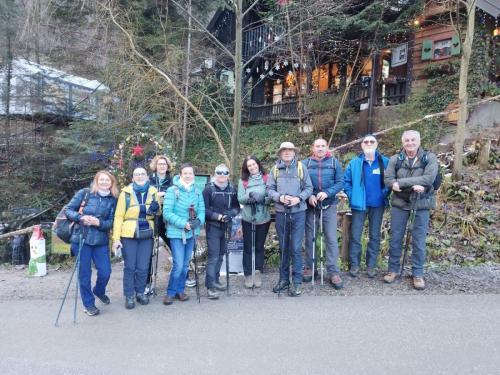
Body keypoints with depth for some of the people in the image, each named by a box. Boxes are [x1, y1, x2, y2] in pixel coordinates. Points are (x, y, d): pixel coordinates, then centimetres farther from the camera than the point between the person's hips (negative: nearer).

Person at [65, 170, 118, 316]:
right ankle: (88, 304, 24)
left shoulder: (113, 200, 2)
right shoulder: (84, 193, -4)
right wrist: (80, 218, -19)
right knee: (84, 273, 5)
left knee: (105, 272, 3)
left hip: (101, 241, 2)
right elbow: (68, 210, -2)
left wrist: (98, 222, -20)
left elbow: (111, 223, 0)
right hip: (81, 239, -2)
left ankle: (99, 291, 36)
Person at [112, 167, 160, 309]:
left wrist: (155, 209, -7)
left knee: (143, 267, 8)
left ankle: (140, 292, 27)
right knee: (130, 267, 4)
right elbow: (118, 216, -7)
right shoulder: (126, 193, -6)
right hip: (128, 235, -3)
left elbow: (158, 212, 17)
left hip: (147, 235, 3)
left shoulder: (153, 192, 4)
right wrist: (116, 238, -12)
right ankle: (129, 295, 19)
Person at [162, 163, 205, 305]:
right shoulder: (172, 190, -12)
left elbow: (202, 210, 3)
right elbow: (167, 213, -16)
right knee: (178, 265, -7)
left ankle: (180, 290, 29)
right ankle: (170, 292, 13)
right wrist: (183, 223, -22)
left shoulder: (197, 191, 3)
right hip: (176, 232, -5)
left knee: (185, 264, 14)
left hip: (191, 233, 5)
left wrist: (198, 221, -18)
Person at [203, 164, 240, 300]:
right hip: (213, 227, -5)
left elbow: (236, 207, 9)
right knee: (213, 257, -8)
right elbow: (204, 209, -10)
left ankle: (215, 280, 28)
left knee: (220, 255, 14)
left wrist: (231, 213, -11)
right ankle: (210, 286, -4)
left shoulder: (232, 189, 6)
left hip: (226, 227, 5)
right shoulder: (209, 189, -7)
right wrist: (218, 216, -19)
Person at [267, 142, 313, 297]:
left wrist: (299, 198, -14)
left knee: (296, 248, -3)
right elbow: (269, 189, 4)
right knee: (283, 248, 11)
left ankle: (297, 282, 7)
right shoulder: (275, 169, 5)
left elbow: (309, 188, 2)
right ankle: (283, 279, 23)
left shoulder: (301, 167, 1)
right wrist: (280, 197, -14)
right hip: (281, 213, 2)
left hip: (298, 212, -2)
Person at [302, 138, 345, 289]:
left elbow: (340, 182, -3)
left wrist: (327, 193, -17)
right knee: (310, 238, 9)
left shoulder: (334, 162, 2)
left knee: (331, 239, -3)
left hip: (329, 205, -1)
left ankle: (333, 272, 3)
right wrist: (308, 196, -15)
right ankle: (310, 268, 22)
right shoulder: (305, 163, 3)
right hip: (310, 205, 1)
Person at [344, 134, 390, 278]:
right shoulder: (354, 163, -2)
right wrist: (352, 196, -6)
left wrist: (385, 193, -5)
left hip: (378, 204, 1)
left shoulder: (385, 162, -1)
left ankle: (371, 265, 21)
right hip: (359, 204, -1)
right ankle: (354, 264, 14)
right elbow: (346, 181, 1)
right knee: (355, 235, 3)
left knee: (375, 235, 10)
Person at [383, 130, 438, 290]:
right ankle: (393, 269, 23)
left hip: (421, 205, -1)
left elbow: (429, 179, -18)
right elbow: (388, 179, -9)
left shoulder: (429, 158, -3)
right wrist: (412, 185, -23)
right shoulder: (395, 159, 1)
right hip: (399, 203, 1)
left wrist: (401, 183, -22)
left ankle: (417, 273, 19)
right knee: (395, 238, 8)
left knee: (419, 240, 5)